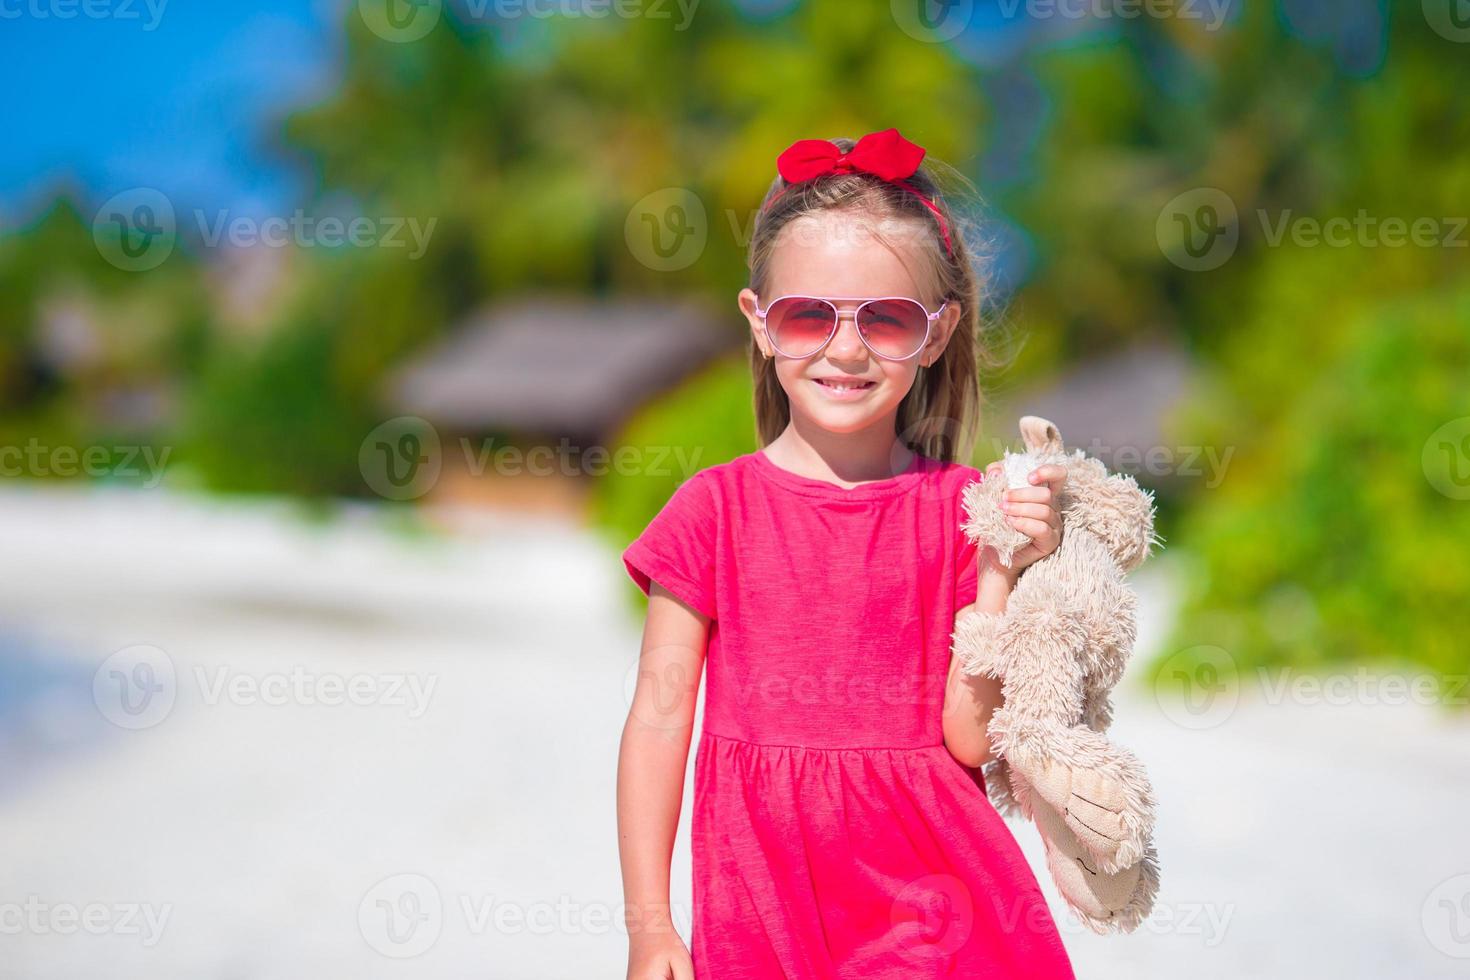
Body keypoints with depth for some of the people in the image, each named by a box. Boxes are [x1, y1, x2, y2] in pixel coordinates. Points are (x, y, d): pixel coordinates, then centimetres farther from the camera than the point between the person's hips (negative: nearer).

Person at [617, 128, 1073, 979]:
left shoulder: (961, 509, 0)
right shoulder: (715, 509, -1)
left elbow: (971, 736, -5)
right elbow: (659, 719, 0)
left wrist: (998, 575, -15)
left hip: (931, 890, 0)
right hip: (763, 901, 0)